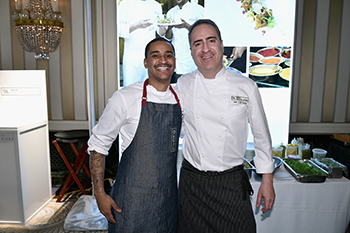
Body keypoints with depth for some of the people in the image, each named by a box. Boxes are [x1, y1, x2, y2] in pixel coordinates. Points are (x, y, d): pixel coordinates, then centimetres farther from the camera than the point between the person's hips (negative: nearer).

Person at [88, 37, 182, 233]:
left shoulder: (180, 99, 1)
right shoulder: (125, 98, -13)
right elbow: (98, 144, -5)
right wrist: (100, 194, -8)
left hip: (168, 196, 4)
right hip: (132, 197, -4)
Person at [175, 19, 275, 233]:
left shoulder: (246, 87, -7)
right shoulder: (183, 85, -3)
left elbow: (261, 135, 2)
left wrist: (267, 181, 4)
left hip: (232, 183, -1)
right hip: (192, 181, 2)